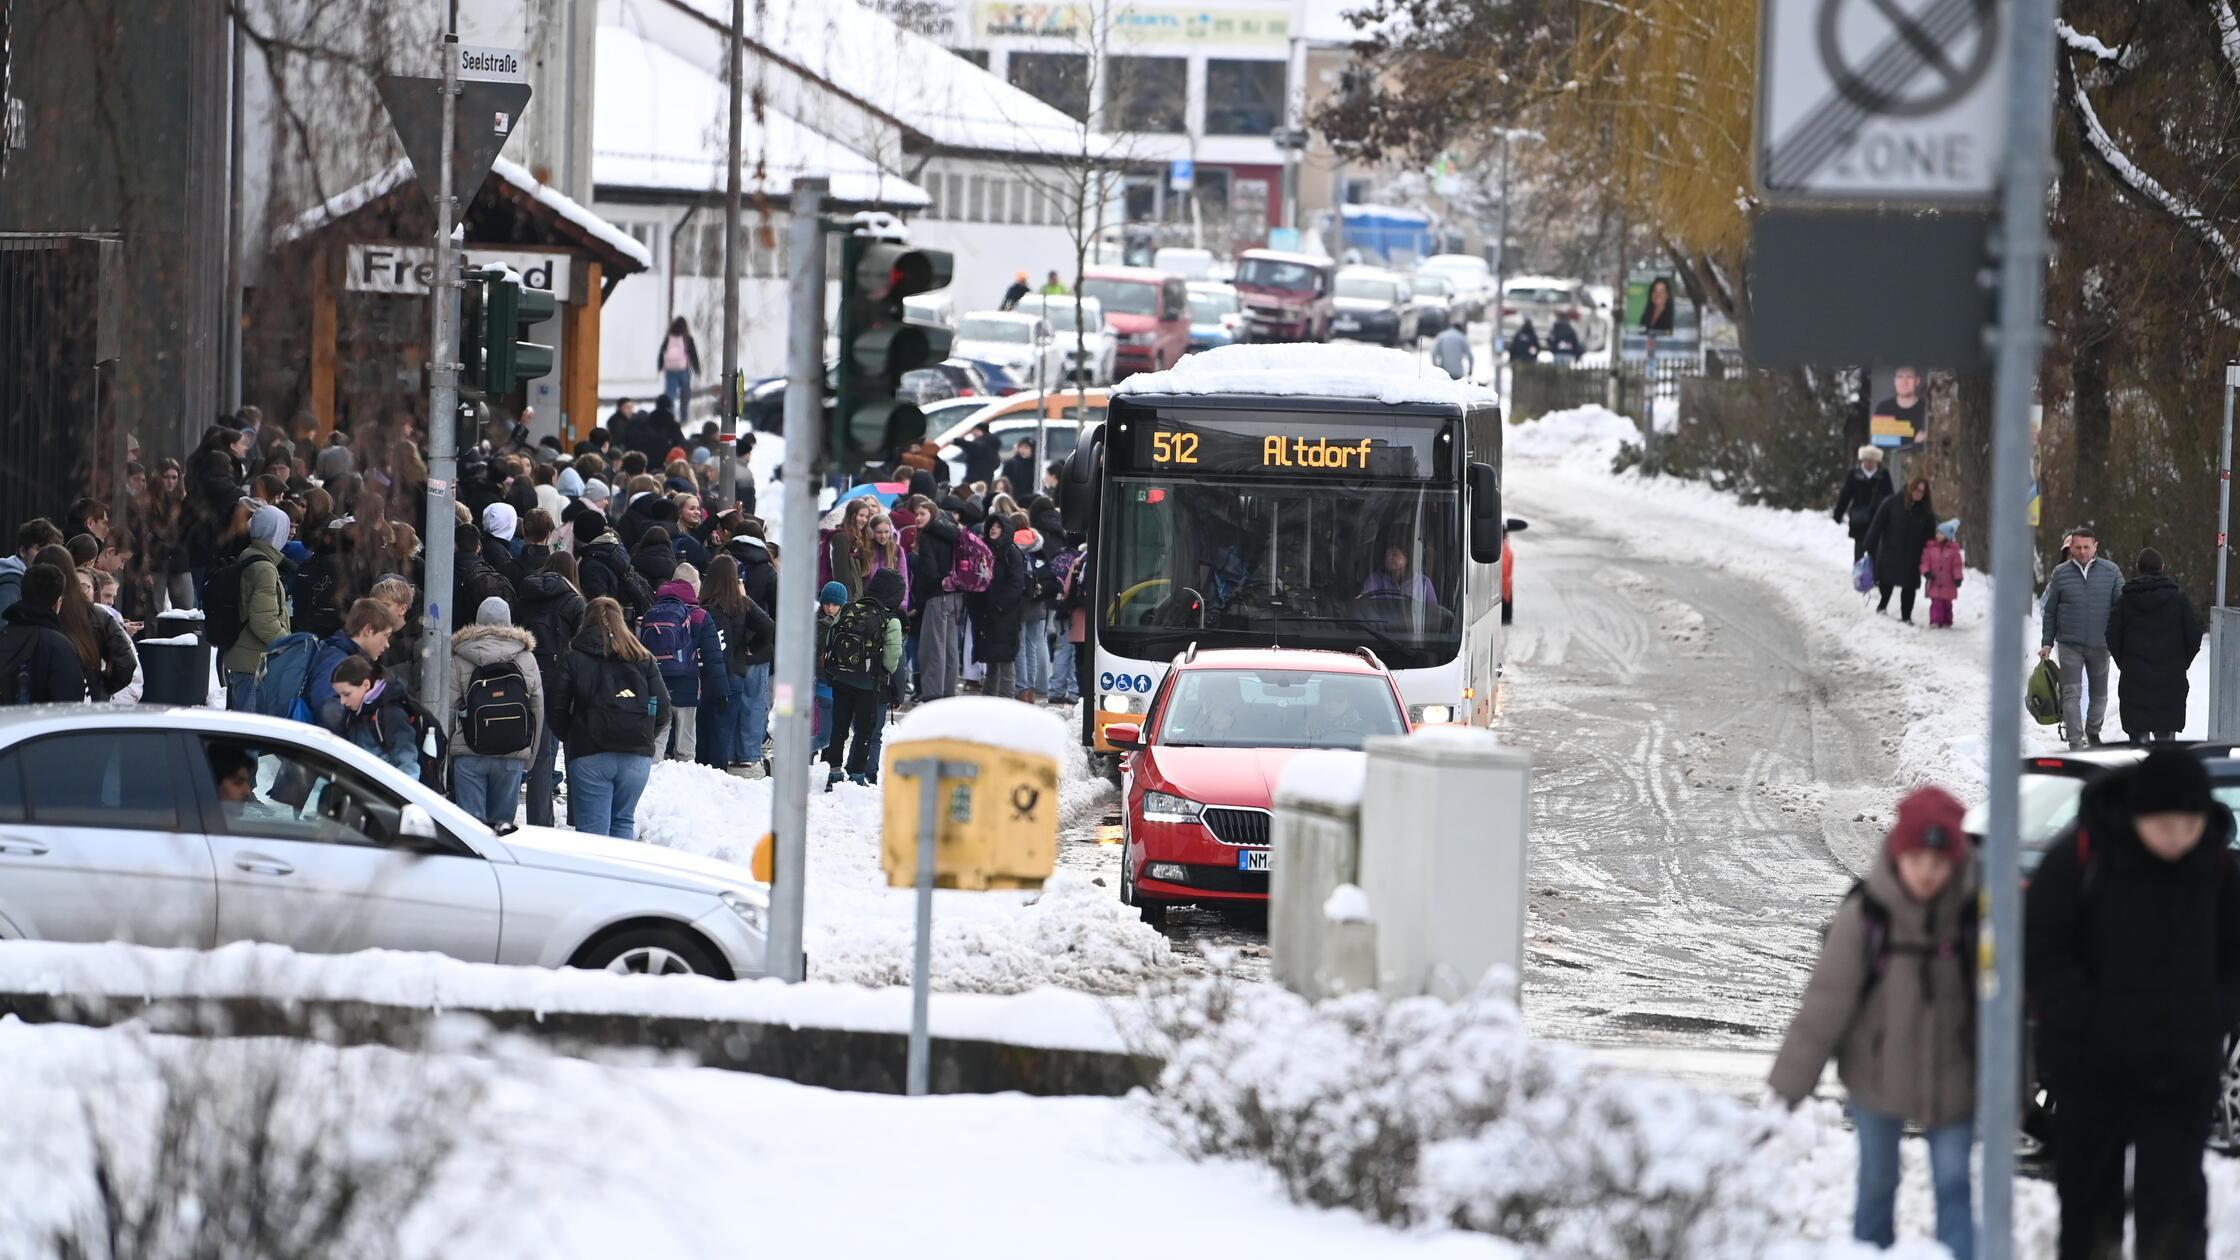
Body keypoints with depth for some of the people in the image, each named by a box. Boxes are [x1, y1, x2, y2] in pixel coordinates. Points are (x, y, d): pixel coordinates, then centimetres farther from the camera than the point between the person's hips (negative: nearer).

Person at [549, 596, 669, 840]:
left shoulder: (573, 659, 1)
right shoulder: (643, 660, 8)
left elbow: (557, 709, -3)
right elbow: (661, 708, 4)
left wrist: (570, 737, 14)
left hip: (590, 756, -3)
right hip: (637, 754, 3)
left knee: (592, 828, -1)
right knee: (624, 821, 16)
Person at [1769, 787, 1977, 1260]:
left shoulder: (1973, 914, -13)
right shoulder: (1864, 915, -16)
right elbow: (1825, 1002, -13)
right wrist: (1789, 1085, -11)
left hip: (1951, 1081, 0)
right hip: (1876, 1076, 0)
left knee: (1954, 1187, 0)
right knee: (1876, 1187, 15)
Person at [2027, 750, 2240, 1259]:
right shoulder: (2083, 854, -12)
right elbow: (2041, 950, -9)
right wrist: (2088, 1020, -16)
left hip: (2183, 1070, 1)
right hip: (2092, 1064, -1)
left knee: (2174, 1199, -5)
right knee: (2089, 1197, 11)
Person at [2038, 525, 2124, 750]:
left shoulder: (2111, 572, 0)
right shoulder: (2061, 573, 0)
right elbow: (2049, 611, 6)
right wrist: (2047, 642, 3)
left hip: (2100, 644, 1)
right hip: (2069, 644, -1)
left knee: (2099, 693, 14)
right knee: (2072, 694, -7)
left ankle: (2093, 730, 38)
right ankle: (2075, 743, -6)